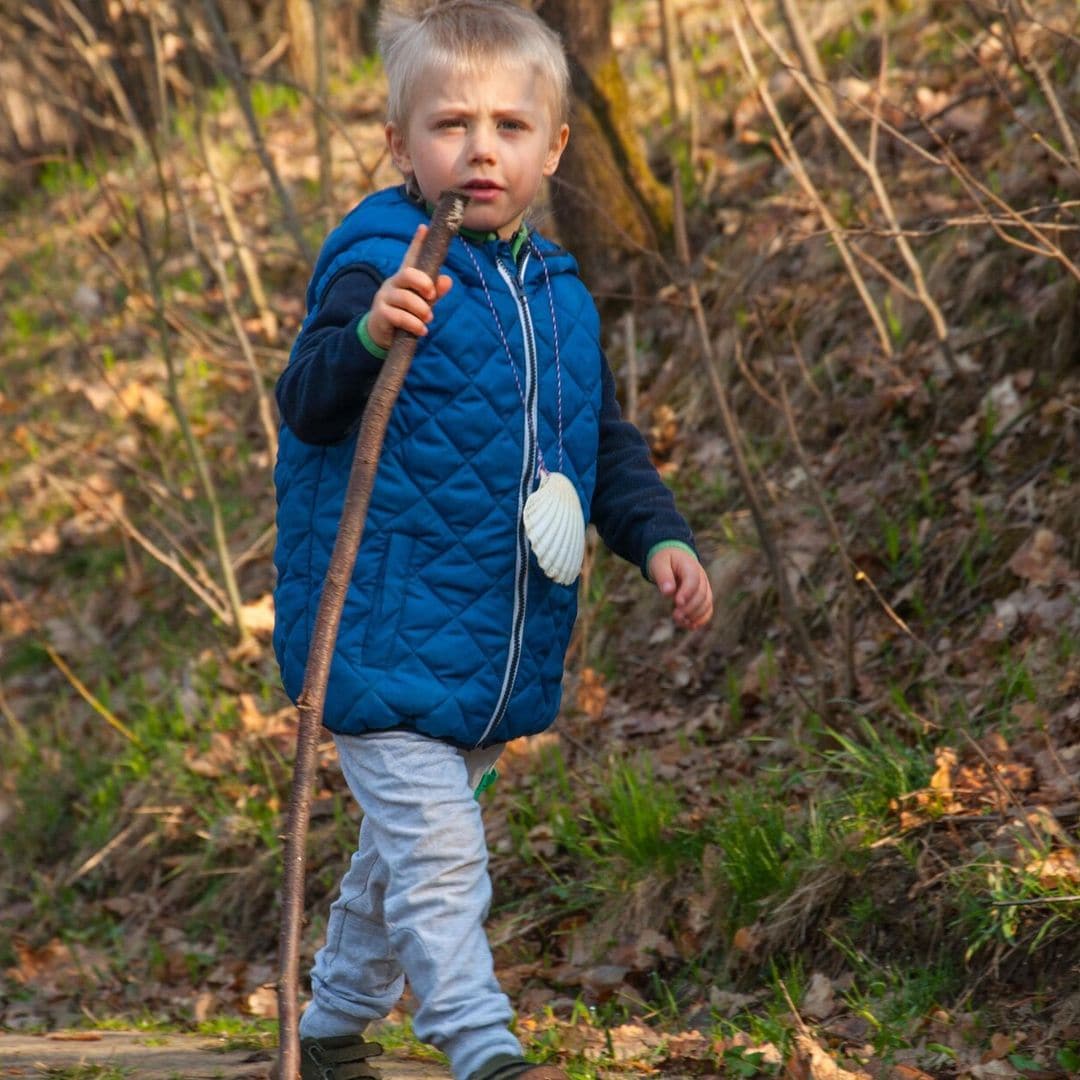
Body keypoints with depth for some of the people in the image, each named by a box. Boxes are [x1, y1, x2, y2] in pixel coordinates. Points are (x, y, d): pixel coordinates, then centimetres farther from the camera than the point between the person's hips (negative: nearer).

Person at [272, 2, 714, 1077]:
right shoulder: (380, 259, -14)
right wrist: (366, 335, -47)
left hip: (494, 649, 8)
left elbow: (606, 441, 22)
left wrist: (658, 538, 7)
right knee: (435, 850, -14)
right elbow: (308, 405, -27)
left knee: (405, 850, 20)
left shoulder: (558, 292, 10)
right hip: (384, 636, -8)